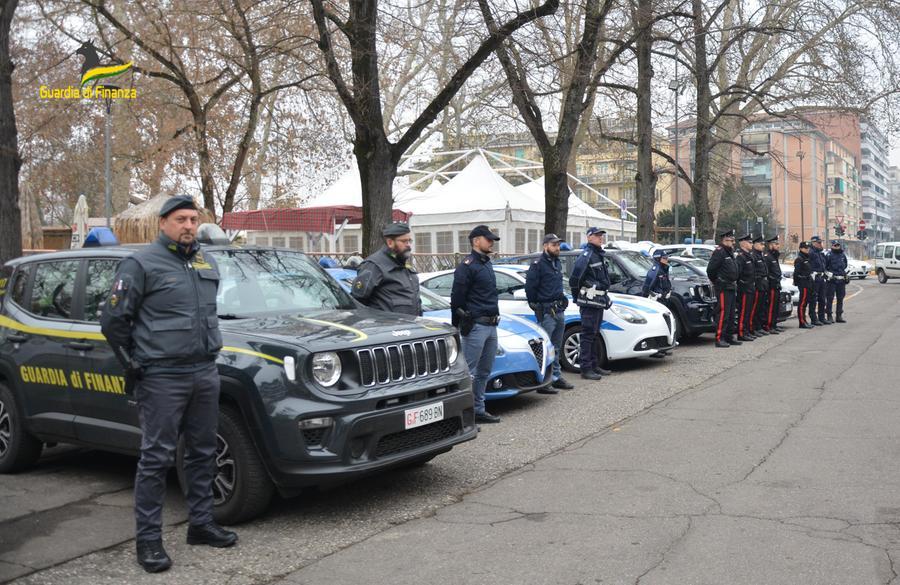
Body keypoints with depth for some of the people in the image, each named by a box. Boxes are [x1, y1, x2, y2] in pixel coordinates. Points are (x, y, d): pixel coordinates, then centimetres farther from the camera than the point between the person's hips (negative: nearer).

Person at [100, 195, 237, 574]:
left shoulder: (207, 264, 13)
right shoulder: (142, 264, -6)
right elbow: (113, 319, -5)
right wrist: (133, 363, -3)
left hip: (205, 372, 6)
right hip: (162, 377, -6)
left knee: (202, 453, 12)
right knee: (156, 458, -2)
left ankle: (201, 524, 25)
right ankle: (148, 540, 7)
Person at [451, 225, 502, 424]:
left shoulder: (486, 264, 18)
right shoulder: (467, 265, -11)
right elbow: (457, 298, -12)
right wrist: (456, 326, -11)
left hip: (491, 325, 9)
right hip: (475, 326, -9)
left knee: (484, 372, 13)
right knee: (470, 372, -7)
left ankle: (478, 410, 20)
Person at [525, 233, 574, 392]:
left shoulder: (557, 263, 16)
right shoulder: (538, 264, -12)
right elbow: (530, 287, -14)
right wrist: (536, 305, -6)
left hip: (560, 311, 9)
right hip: (546, 312, -9)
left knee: (556, 347, 16)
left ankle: (556, 377, 25)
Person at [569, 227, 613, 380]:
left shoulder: (600, 255, 16)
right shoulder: (586, 255, -14)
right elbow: (574, 279, -17)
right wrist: (577, 297, -6)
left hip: (599, 302, 10)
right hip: (589, 302, -10)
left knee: (594, 335, 16)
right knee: (588, 335, -8)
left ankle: (594, 366, 24)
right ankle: (586, 369, -6)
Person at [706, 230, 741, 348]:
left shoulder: (730, 252, 18)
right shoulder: (719, 252, -13)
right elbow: (710, 269, -19)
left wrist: (734, 282, 17)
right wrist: (715, 282, -7)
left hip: (731, 288, 10)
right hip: (723, 288, -10)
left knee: (731, 314, 13)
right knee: (723, 313, -11)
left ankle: (729, 337, 20)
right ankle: (719, 339, -10)